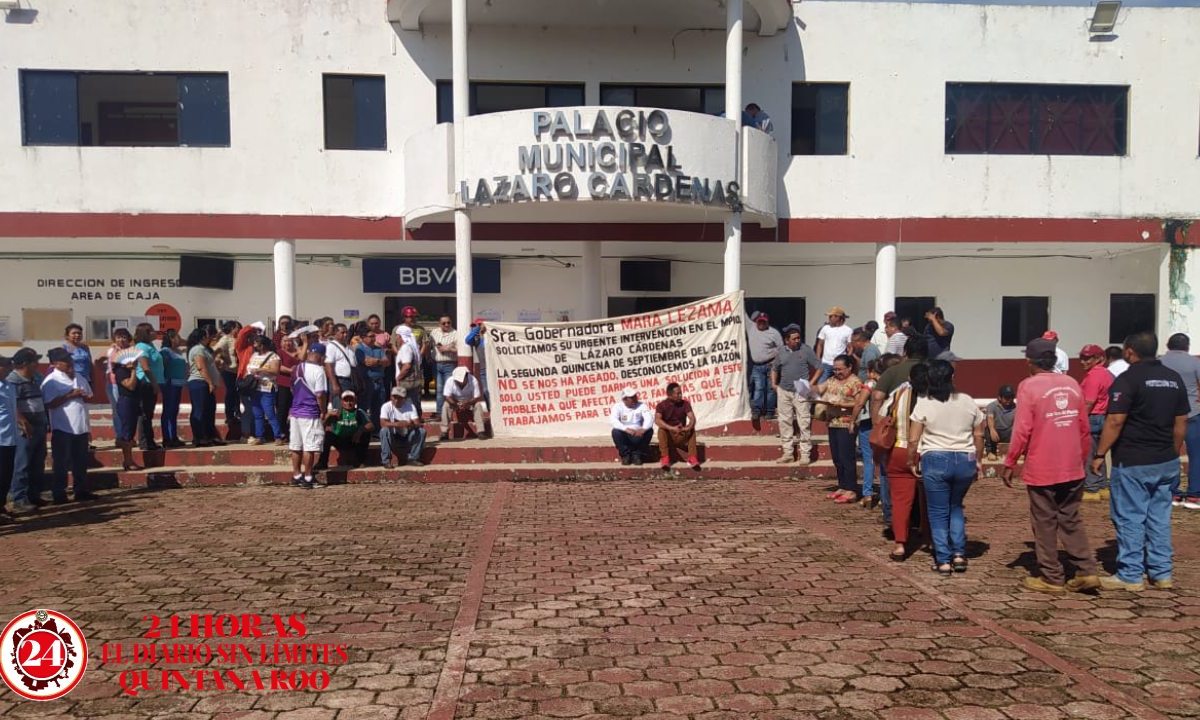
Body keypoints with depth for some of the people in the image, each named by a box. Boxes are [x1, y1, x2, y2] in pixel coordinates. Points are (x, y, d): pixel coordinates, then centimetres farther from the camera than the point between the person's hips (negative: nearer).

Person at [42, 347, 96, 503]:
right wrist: (70, 395, -21)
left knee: (81, 462, 12)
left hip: (81, 427, 6)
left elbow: (88, 397, 21)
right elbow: (49, 404, -18)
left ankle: (81, 490, 20)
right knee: (61, 463, 1)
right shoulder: (51, 381, -9)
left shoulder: (79, 378, 12)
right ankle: (59, 494, 8)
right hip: (63, 428, -6)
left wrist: (85, 396, -2)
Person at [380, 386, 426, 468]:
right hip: (392, 438, -2)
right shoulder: (386, 407, -11)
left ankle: (413, 458, -9)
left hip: (407, 438, 2)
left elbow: (417, 423, -14)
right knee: (384, 430, -32)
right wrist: (397, 424, -41)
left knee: (421, 431, -21)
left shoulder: (410, 406, -5)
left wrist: (411, 424, -39)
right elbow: (383, 423, -26)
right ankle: (386, 460, -23)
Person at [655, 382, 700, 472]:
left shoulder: (685, 404, -4)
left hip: (682, 436, 1)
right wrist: (672, 428, -41)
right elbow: (657, 420, -28)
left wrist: (688, 427, -42)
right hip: (668, 436, -1)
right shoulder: (662, 405, -10)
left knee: (692, 429, -26)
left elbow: (692, 418, -18)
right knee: (661, 430, -31)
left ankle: (692, 458, -25)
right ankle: (665, 459, -29)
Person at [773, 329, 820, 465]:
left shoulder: (806, 350, -2)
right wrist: (774, 383, 7)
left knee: (804, 423, -5)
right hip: (784, 391, 4)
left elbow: (818, 368, 1)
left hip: (800, 392, -4)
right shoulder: (781, 352, 9)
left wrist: (811, 383, -8)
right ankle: (788, 453, 16)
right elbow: (774, 369, 22)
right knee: (784, 422, 7)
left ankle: (805, 454, 1)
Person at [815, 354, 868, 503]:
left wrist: (840, 404, -19)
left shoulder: (855, 382, -8)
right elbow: (819, 389, 5)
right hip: (833, 423, 8)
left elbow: (858, 404, -14)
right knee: (837, 458, 12)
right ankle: (842, 487, 22)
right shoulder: (832, 380, 13)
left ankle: (851, 491, -1)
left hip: (846, 425, -8)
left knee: (846, 458, -6)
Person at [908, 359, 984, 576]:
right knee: (956, 507, 22)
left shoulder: (924, 404, -7)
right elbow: (979, 435, 7)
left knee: (938, 512, 8)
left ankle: (943, 560, 7)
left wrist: (912, 461, 7)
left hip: (935, 460, -3)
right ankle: (959, 554, 14)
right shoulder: (968, 402, 2)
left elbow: (913, 439, -8)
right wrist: (978, 461, 20)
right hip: (965, 460, 3)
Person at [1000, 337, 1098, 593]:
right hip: (1072, 469, 5)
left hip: (1041, 470, -5)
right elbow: (1084, 429, 11)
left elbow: (1022, 430, -15)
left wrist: (1009, 464, -7)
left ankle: (1051, 578, 11)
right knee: (1071, 520, 16)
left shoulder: (1029, 386, -11)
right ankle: (1086, 571, 11)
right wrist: (1083, 460, 22)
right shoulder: (1072, 384, 6)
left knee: (1045, 524, 5)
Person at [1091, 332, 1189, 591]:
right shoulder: (1174, 379, 9)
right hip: (1166, 462, 7)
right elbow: (1181, 422, 12)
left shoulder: (1128, 379, -13)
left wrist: (1099, 454, -11)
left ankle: (1130, 576, 4)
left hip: (1133, 462, -7)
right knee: (1159, 517, 13)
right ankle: (1162, 574, 19)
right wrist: (1173, 453, 21)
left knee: (1129, 518, 0)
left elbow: (1115, 421, -17)